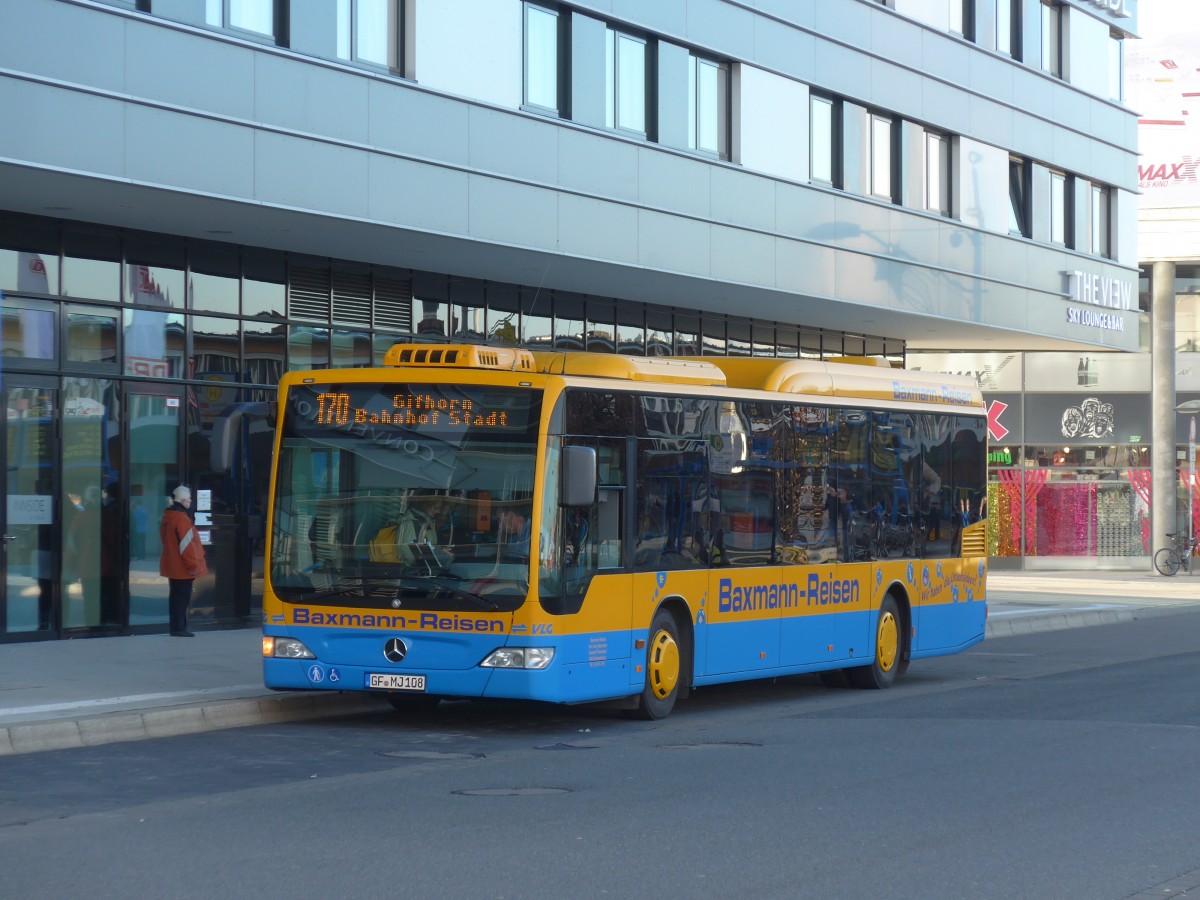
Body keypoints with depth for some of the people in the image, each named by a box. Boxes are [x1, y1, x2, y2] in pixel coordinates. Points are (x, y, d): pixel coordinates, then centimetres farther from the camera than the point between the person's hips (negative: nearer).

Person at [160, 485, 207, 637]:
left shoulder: (168, 517, 12)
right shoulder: (181, 518, -18)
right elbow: (187, 544, -20)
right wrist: (193, 564, -13)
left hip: (172, 566, 9)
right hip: (182, 568, -9)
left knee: (176, 597, 13)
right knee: (182, 597, -5)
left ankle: (177, 627, 18)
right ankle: (179, 628, -4)